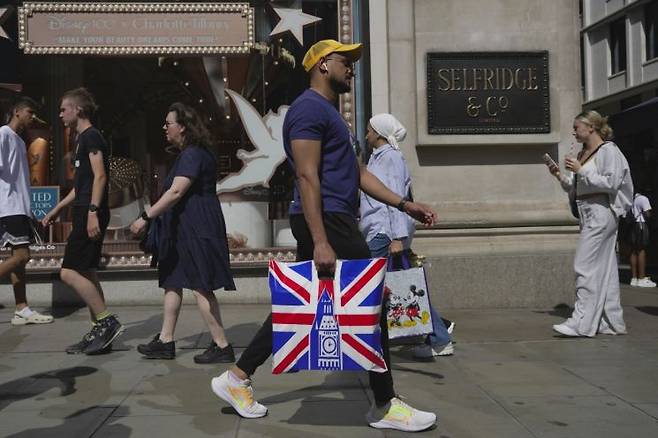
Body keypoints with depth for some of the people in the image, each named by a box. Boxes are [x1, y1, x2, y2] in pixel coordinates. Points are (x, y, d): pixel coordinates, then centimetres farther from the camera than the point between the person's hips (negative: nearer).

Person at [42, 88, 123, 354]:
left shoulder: (91, 136, -8)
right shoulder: (83, 138, 21)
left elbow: (100, 176, -18)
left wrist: (92, 212, -26)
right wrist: (57, 210, 29)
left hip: (91, 214, -10)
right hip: (84, 214, 10)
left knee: (69, 272, -12)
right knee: (86, 274, 9)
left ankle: (107, 322, -7)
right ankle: (99, 333, 12)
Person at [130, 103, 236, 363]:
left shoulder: (193, 155, -15)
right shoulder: (189, 154, 18)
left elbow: (176, 192, -24)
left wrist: (146, 217, -24)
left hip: (196, 229, -11)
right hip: (184, 229, 11)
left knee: (200, 287, -9)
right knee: (172, 282, 13)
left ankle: (222, 346, -2)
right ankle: (165, 342, 21)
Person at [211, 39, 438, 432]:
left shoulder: (329, 112, 23)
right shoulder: (310, 107, -10)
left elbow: (357, 172, 24)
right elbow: (307, 175, -19)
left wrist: (404, 204, 18)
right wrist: (320, 241, -25)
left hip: (334, 221, 11)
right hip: (327, 222, -11)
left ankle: (237, 378, 20)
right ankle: (385, 406, 7)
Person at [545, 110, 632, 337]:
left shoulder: (608, 150, -8)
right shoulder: (583, 154, 17)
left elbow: (611, 183, -17)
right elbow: (574, 189, 19)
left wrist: (581, 171, -17)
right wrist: (559, 175, 3)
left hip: (601, 211, -9)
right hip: (587, 212, 9)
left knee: (586, 265, -11)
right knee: (604, 269, 10)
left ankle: (582, 322, -10)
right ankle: (612, 322, 16)